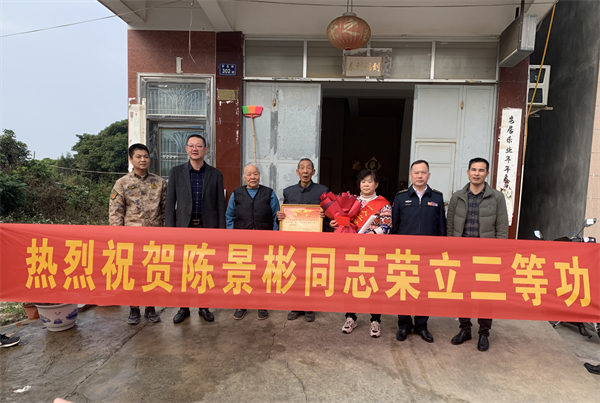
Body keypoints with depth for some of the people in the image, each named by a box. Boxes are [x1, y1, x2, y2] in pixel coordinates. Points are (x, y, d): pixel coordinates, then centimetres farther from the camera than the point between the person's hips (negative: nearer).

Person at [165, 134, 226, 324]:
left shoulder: (215, 174, 1)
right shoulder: (176, 172, 1)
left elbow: (220, 205, 1)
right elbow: (170, 204, 0)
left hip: (208, 228, 0)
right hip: (184, 228, 0)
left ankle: (204, 307, 23)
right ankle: (184, 307, 22)